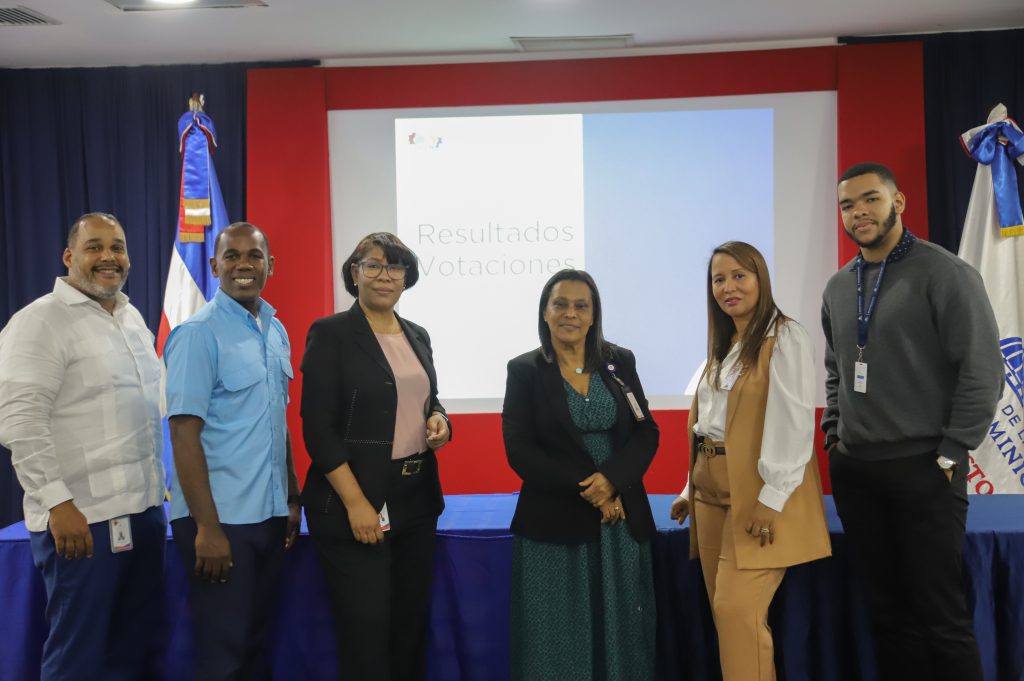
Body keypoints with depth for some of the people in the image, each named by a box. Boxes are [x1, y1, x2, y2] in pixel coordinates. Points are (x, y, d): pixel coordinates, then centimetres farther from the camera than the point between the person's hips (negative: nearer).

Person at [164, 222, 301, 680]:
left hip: (269, 513, 7)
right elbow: (184, 432, -15)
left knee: (256, 641, 17)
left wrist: (292, 498, 12)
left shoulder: (276, 331, 9)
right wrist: (207, 526, -18)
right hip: (221, 517, -6)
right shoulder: (198, 333, -12)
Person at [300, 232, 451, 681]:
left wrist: (438, 420, -2)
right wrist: (356, 503, -18)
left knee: (412, 626, 13)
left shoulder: (417, 336, 11)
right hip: (353, 504, -6)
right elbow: (318, 428, -12)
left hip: (417, 499, 6)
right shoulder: (330, 333, -7)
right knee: (366, 631, 1)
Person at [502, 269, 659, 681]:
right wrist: (585, 489, -14)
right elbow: (519, 451, -8)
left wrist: (611, 480, -16)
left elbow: (646, 433, 2)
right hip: (554, 523, -2)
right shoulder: (524, 370, -2)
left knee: (621, 631, 9)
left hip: (623, 520, 2)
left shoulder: (620, 362, 6)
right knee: (558, 634, 6)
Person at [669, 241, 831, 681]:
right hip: (713, 491, 8)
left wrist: (771, 498, -20)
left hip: (758, 495, -8)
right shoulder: (723, 345, 17)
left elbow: (795, 423, -16)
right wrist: (691, 488, 15)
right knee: (725, 612, 11)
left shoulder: (785, 337, -8)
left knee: (737, 609, -12)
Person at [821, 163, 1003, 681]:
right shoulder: (838, 288, 12)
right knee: (887, 609, 12)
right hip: (854, 471, 6)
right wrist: (834, 434, 12)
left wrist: (951, 453, -12)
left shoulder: (944, 273, -6)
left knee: (939, 612, 0)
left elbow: (983, 368, -10)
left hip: (923, 468, -5)